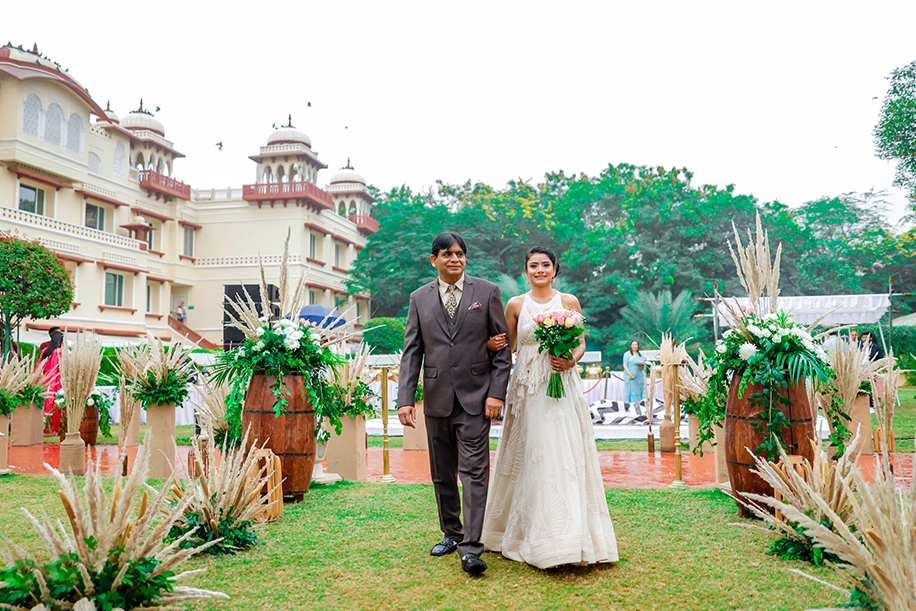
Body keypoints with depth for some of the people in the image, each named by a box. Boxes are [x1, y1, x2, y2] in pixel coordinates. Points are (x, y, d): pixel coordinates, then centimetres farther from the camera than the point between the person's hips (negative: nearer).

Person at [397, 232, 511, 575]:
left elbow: (502, 346, 0)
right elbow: (411, 352, 4)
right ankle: (451, 534, 29)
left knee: (475, 471, -7)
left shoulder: (487, 292, 1)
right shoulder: (419, 298, 7)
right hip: (437, 399, 3)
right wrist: (405, 399, -4)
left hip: (475, 398, -3)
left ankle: (471, 547, -4)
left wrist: (497, 392, -9)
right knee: (442, 474, 13)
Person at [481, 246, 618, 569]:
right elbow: (508, 346, 12)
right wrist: (495, 345, -10)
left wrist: (571, 360, -12)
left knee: (565, 455, -4)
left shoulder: (569, 301, 6)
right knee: (530, 457, 0)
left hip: (562, 387, 0)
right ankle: (528, 533, 13)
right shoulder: (515, 305, 7)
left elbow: (581, 344, 9)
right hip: (527, 388, 0)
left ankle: (567, 536, 5)